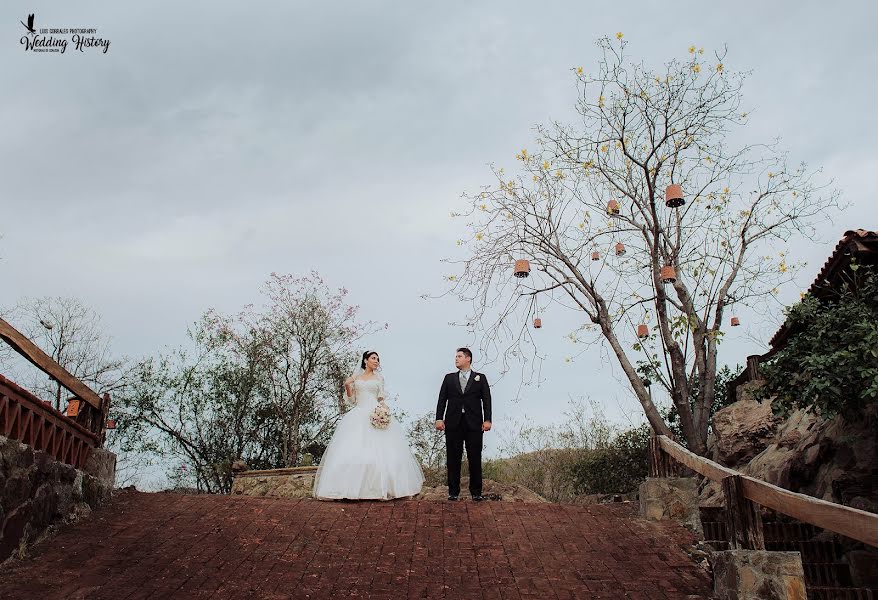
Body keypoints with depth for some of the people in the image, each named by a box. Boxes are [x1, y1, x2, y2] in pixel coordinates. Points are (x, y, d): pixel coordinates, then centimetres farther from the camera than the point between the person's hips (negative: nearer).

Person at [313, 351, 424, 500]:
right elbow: (352, 400, 13)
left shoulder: (379, 378, 13)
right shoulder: (355, 377, 14)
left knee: (379, 452, -9)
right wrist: (347, 386, -3)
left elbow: (381, 399, 10)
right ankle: (352, 488, -5)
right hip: (358, 416, 1)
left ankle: (380, 488, -4)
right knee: (352, 451, -9)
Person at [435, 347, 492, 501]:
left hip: (474, 423, -1)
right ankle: (453, 491, 12)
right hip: (453, 423, 1)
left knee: (475, 458, 1)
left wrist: (487, 420, -9)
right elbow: (442, 399, 6)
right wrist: (439, 419, -5)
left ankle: (476, 491, 10)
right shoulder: (449, 378, 13)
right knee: (453, 458, 4)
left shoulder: (480, 378, 9)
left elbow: (486, 400, 2)